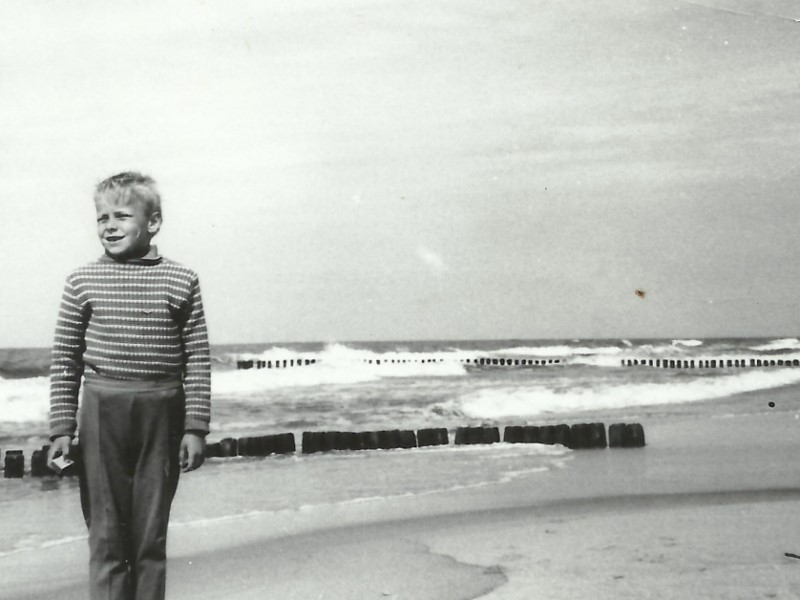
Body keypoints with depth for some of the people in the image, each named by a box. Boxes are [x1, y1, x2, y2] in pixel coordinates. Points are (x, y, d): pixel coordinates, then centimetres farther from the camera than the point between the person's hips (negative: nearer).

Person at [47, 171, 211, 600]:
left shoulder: (181, 281, 0)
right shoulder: (82, 282, 2)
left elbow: (197, 361, 0)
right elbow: (64, 361, 4)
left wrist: (196, 428, -3)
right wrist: (62, 428, 0)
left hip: (162, 416, 0)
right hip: (102, 412, 0)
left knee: (151, 537, 10)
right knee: (106, 535, 6)